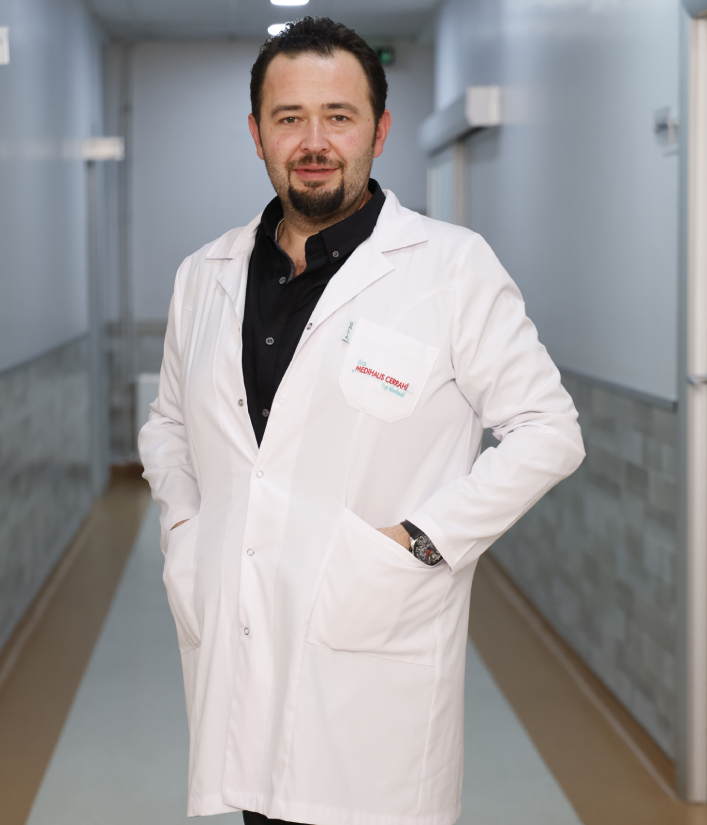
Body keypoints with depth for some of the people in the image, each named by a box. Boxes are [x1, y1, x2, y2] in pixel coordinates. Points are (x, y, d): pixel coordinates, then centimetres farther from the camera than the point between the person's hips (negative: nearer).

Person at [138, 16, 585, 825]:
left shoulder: (453, 266, -3)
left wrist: (421, 540, -11)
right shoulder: (206, 276, 12)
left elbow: (547, 430, -3)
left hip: (377, 654, -4)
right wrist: (181, 520, 7)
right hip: (234, 653, 4)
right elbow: (168, 420, 26)